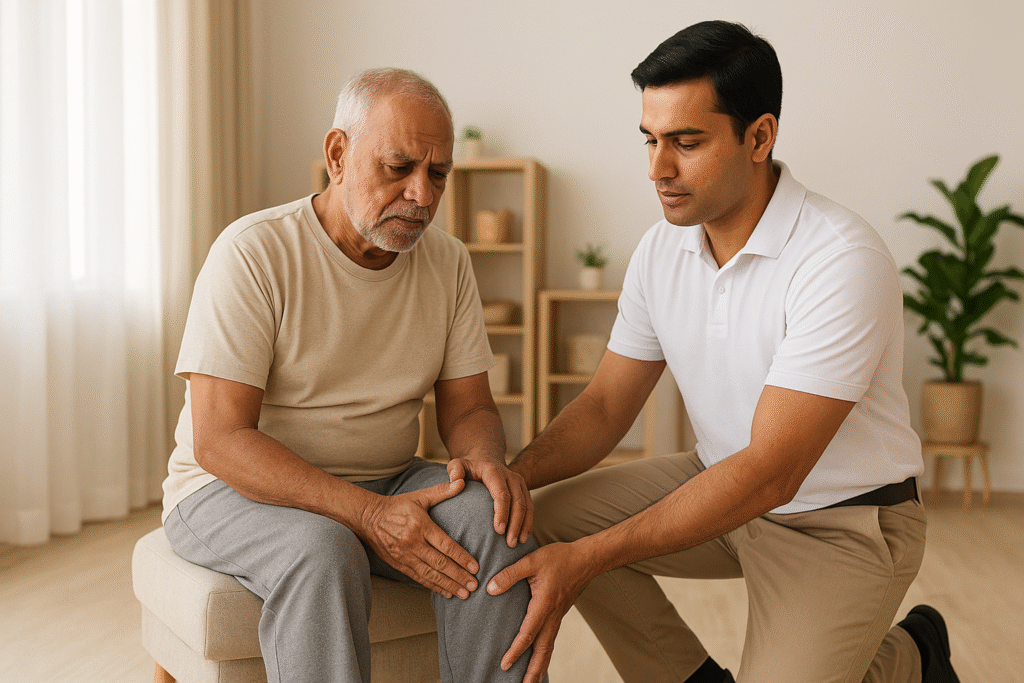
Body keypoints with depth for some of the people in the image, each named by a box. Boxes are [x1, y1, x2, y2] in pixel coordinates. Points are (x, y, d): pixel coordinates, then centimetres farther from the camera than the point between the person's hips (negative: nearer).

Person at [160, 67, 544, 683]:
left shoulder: (448, 262, 2)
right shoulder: (253, 252, -16)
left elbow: (468, 406, 5)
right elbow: (218, 441, -21)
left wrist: (486, 460, -21)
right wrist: (369, 514, -31)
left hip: (383, 485, 5)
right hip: (236, 490, -4)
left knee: (496, 518, -23)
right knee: (321, 553, -36)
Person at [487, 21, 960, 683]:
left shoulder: (844, 261, -27)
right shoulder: (662, 249, -4)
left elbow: (770, 472, -29)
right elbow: (605, 406, 1)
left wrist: (588, 559, -33)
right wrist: (508, 475, -19)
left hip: (843, 519, -6)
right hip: (721, 482, 6)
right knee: (546, 520, -8)